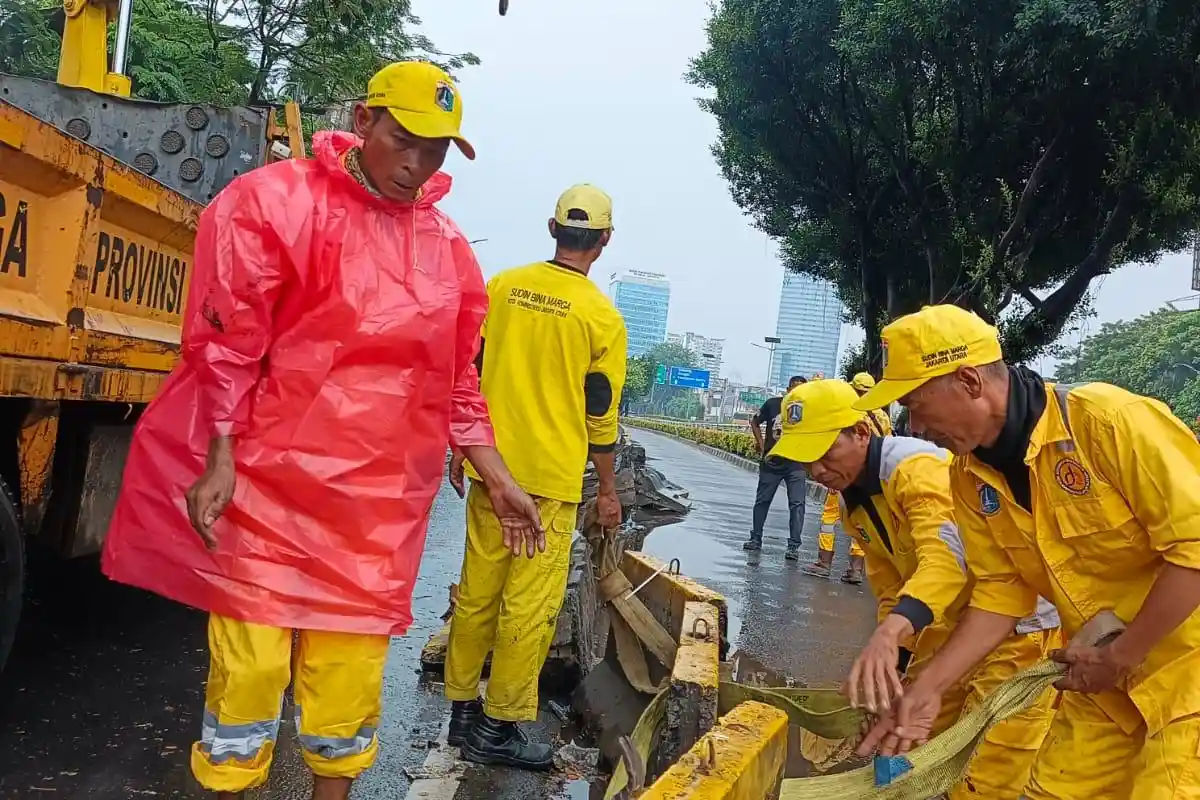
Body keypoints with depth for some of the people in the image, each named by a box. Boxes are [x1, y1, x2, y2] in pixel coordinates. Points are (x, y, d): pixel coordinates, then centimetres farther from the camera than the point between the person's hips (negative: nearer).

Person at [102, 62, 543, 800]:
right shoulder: (274, 202, -5)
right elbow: (227, 343, -6)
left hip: (379, 502, 4)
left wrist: (500, 481, 10)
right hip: (270, 481, -4)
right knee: (250, 662, 4)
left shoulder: (448, 248, 9)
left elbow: (456, 382, 13)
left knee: (352, 666, 11)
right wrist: (219, 458, -12)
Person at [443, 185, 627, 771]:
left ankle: (462, 708, 25)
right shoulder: (601, 317, -7)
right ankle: (498, 726, 12)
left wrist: (460, 448, 18)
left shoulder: (502, 286, 4)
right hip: (552, 477, -4)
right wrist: (609, 491, 6)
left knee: (477, 589, 13)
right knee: (529, 603, 4)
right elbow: (600, 415, -4)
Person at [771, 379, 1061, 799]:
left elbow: (947, 557, -44)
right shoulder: (852, 501, 2)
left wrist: (888, 634, -59)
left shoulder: (917, 467, -27)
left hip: (1018, 622, -9)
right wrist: (886, 669, 0)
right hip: (948, 626, 9)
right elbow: (891, 591, 8)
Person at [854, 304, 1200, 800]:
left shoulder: (1110, 420, -24)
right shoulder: (969, 478, -4)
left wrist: (1119, 657, -18)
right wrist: (930, 684, -6)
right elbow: (1002, 590, 0)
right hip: (1105, 677, 6)